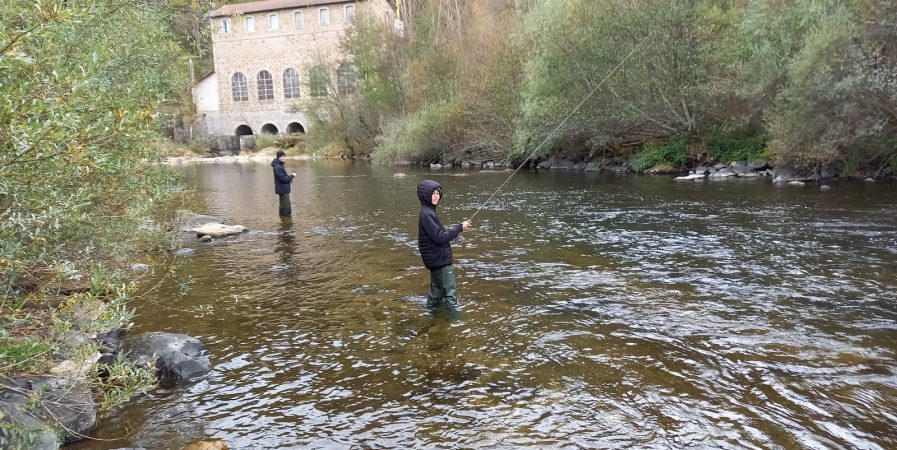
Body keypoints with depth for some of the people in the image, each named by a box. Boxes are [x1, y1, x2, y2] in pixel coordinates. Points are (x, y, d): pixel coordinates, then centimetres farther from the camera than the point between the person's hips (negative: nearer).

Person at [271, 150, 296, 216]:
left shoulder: (280, 165, 13)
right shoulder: (277, 167, -20)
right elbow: (283, 178, -22)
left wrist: (290, 176, 4)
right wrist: (292, 176, -11)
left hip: (284, 189, 11)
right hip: (283, 189, -11)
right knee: (285, 206, -8)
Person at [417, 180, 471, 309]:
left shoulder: (429, 212, 11)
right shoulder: (426, 214, -20)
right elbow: (440, 237, -24)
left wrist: (453, 230, 2)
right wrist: (459, 227, -19)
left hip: (436, 258, 10)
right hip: (439, 259, -10)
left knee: (437, 288, 22)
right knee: (450, 290, -5)